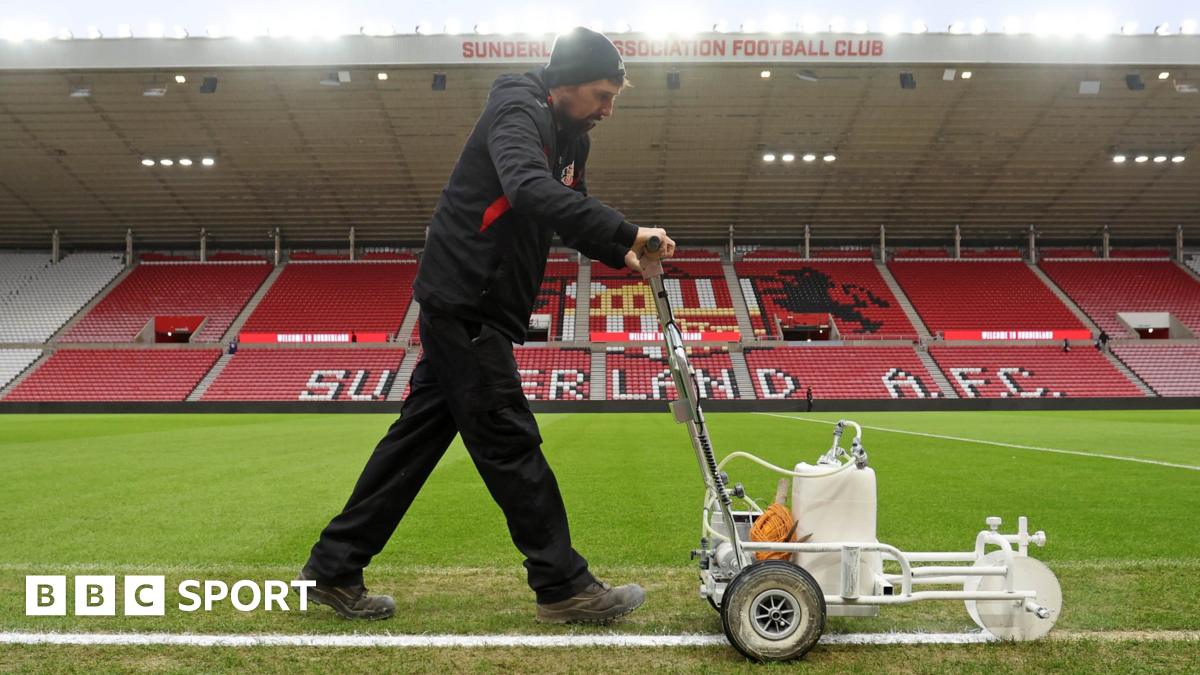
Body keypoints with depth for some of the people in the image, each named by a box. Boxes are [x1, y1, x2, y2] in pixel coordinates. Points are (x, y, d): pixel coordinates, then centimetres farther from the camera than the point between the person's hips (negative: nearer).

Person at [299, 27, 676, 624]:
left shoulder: (568, 138, 15)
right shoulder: (517, 112, -14)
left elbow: (572, 213, 16)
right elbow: (532, 191, -34)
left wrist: (622, 254, -4)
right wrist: (627, 233, -39)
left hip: (474, 311, 10)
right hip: (463, 302, -10)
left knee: (418, 435, 11)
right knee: (510, 443, -4)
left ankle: (333, 569, 20)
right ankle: (564, 586, 6)